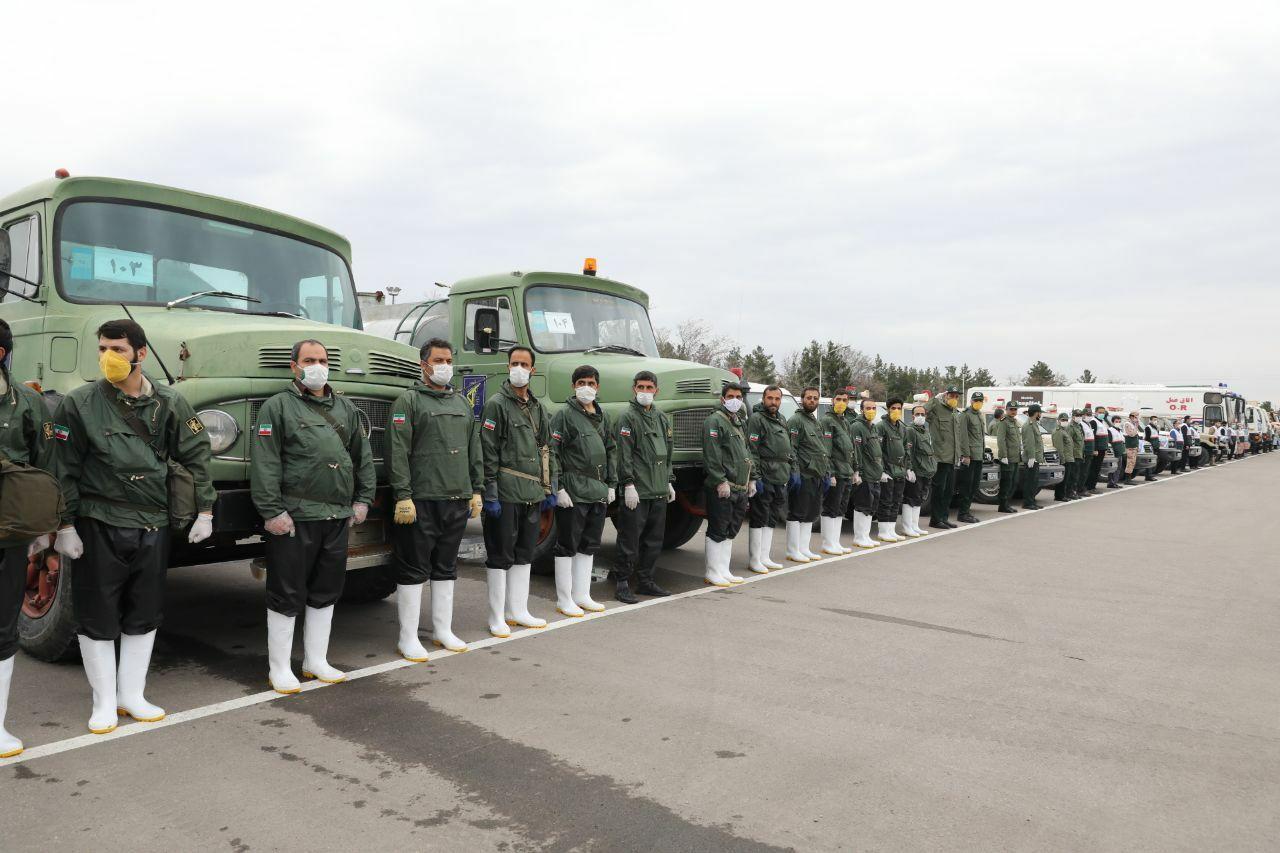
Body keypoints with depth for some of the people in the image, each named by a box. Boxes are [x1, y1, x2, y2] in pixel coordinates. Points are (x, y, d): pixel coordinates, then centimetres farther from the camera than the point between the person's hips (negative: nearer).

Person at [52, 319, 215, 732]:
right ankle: (104, 702, 19)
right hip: (98, 526, -2)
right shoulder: (79, 404, -4)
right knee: (98, 618, 5)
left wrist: (204, 510, 1)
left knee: (145, 615, 11)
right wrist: (65, 525, -6)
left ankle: (132, 696, 25)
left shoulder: (169, 403, 2)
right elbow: (63, 470, -3)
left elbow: (196, 456, 5)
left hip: (154, 525, 3)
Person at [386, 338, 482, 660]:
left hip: (457, 500, 6)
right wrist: (403, 496, -17)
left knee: (446, 568, 14)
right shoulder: (408, 401, -4)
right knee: (414, 570, 1)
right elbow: (398, 452, -11)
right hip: (421, 500, -6)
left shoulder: (462, 403, 16)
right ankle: (408, 638, 10)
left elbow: (474, 450, 18)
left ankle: (443, 630, 25)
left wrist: (476, 490, 12)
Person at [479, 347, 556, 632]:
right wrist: (490, 494, -16)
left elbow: (547, 450, 19)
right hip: (506, 494, -7)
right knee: (500, 556, 0)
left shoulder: (538, 408, 15)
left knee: (524, 554, 14)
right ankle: (497, 617, 9)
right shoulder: (497, 404, -7)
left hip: (533, 494, 7)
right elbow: (488, 453, -12)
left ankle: (518, 611, 25)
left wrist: (551, 488, 14)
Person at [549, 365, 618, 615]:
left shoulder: (602, 417, 14)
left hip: (598, 492, 7)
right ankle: (564, 600, 10)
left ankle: (582, 595, 24)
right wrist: (558, 488, -17)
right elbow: (552, 452, -12)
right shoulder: (565, 414, -7)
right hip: (573, 491, -7)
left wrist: (611, 485, 12)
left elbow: (611, 451, 19)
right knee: (567, 546, 1)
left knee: (589, 545, 13)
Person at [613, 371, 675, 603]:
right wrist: (628, 484, -18)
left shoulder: (661, 417, 17)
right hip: (637, 491, -7)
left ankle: (645, 580, 22)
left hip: (659, 491, 7)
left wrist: (668, 482, 20)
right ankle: (623, 583, 5)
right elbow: (624, 454, -12)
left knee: (654, 538, 11)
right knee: (630, 538, -4)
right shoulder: (628, 417, -5)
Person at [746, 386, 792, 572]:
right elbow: (751, 451, -16)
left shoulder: (782, 421, 18)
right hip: (764, 479, -9)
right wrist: (756, 477, -21)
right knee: (758, 519, -2)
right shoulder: (756, 419, -9)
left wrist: (792, 470, 17)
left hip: (780, 480, 9)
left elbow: (788, 450, 26)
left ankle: (765, 558, 21)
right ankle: (755, 560, 5)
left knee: (771, 519, 13)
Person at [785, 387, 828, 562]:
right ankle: (793, 552, 2)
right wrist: (794, 472, -22)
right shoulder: (795, 421, -8)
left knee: (811, 515, 12)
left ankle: (804, 549, 20)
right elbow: (791, 449, -16)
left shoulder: (815, 422, 21)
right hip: (803, 476, -9)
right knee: (797, 514, -4)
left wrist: (827, 473, 18)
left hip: (816, 477, 9)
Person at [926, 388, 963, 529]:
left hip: (952, 458, 9)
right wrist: (935, 400, -21)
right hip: (941, 457, -8)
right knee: (939, 489, -4)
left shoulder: (956, 415, 20)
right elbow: (922, 413, -22)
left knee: (949, 490, 13)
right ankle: (936, 520, 3)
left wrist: (959, 453, 19)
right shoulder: (937, 408, -5)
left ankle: (943, 517, 22)